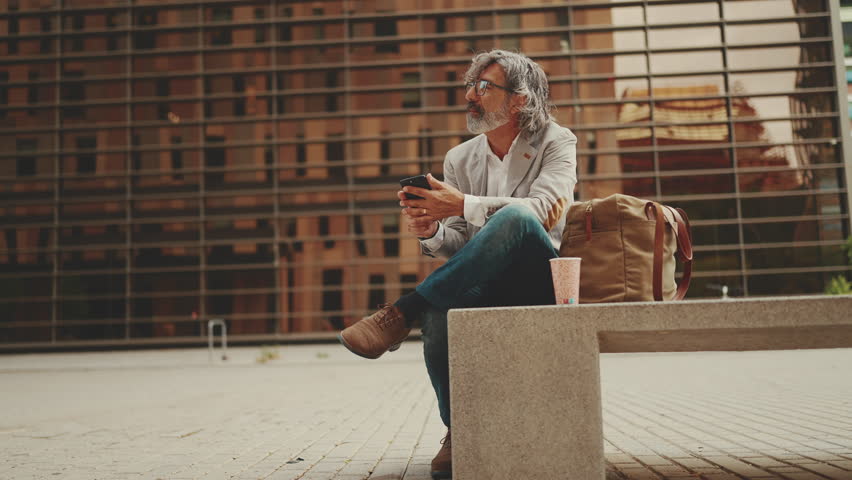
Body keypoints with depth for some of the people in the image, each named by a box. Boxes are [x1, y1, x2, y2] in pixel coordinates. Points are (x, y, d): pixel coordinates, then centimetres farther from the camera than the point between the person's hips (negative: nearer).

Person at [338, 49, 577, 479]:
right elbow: (458, 244, 9)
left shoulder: (556, 142, 2)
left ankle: (400, 314, -31)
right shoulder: (459, 159, 12)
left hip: (543, 280, -3)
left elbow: (544, 210, -18)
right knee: (442, 310, -33)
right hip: (486, 285, 3)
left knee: (514, 218, -35)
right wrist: (431, 232, -15)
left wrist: (464, 205, -28)